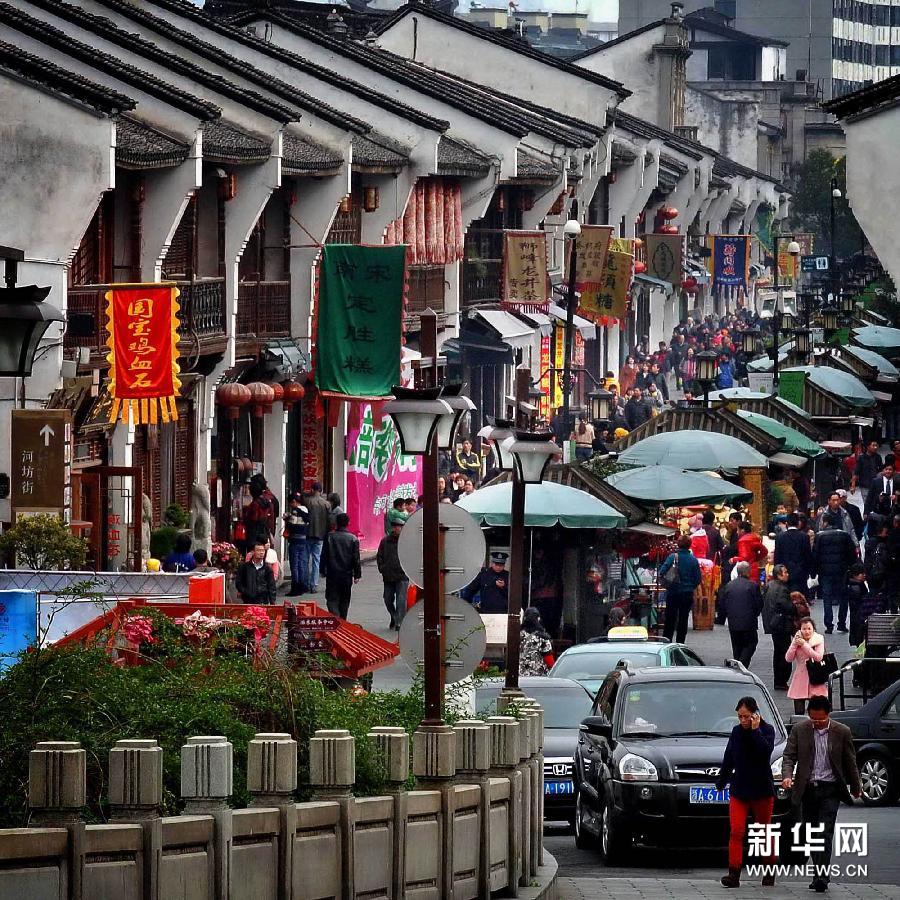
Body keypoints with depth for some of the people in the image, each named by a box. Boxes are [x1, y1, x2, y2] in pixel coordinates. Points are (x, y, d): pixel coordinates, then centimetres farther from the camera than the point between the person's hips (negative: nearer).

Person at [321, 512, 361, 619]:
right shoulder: (353, 539, -4)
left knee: (332, 599, -1)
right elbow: (356, 558, -2)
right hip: (347, 575, 1)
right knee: (344, 601, 14)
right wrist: (357, 575, 4)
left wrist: (323, 570, 10)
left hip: (332, 575, -1)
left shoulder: (329, 537, -3)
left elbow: (324, 555, 1)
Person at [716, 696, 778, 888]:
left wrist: (755, 730, -20)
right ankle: (734, 874, -16)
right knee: (736, 831, -10)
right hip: (738, 790, 3)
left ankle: (770, 872, 20)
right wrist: (721, 781, 24)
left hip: (762, 790, -3)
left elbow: (766, 750, -23)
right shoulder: (736, 732, 9)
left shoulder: (767, 730, -4)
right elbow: (728, 760, 19)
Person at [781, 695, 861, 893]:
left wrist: (855, 788, 15)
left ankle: (822, 877, -17)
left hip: (830, 790, -3)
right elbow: (789, 756, 0)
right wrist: (787, 776, -19)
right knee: (811, 834, 9)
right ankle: (820, 873, 20)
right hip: (807, 789, 3)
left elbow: (850, 762, 7)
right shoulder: (799, 730, 1)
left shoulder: (842, 732, -1)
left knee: (825, 833, -12)